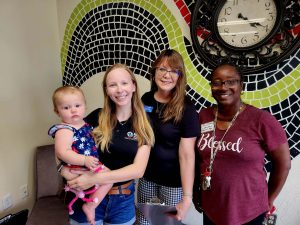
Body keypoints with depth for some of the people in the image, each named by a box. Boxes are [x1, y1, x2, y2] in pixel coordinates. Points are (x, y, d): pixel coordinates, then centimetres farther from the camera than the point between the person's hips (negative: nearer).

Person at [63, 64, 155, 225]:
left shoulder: (144, 126, -8)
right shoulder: (97, 117, -8)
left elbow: (138, 169, -16)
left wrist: (95, 178, -25)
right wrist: (64, 167, -19)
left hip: (123, 199, 1)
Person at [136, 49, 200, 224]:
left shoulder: (186, 109, -17)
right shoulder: (146, 99, -3)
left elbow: (187, 155, -20)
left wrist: (187, 198, -20)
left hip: (173, 182, -4)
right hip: (146, 176, 4)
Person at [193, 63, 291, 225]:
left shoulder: (261, 120, -17)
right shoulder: (204, 116, -5)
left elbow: (283, 163, -7)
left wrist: (269, 200, 0)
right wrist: (196, 189, 8)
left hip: (248, 212, -3)